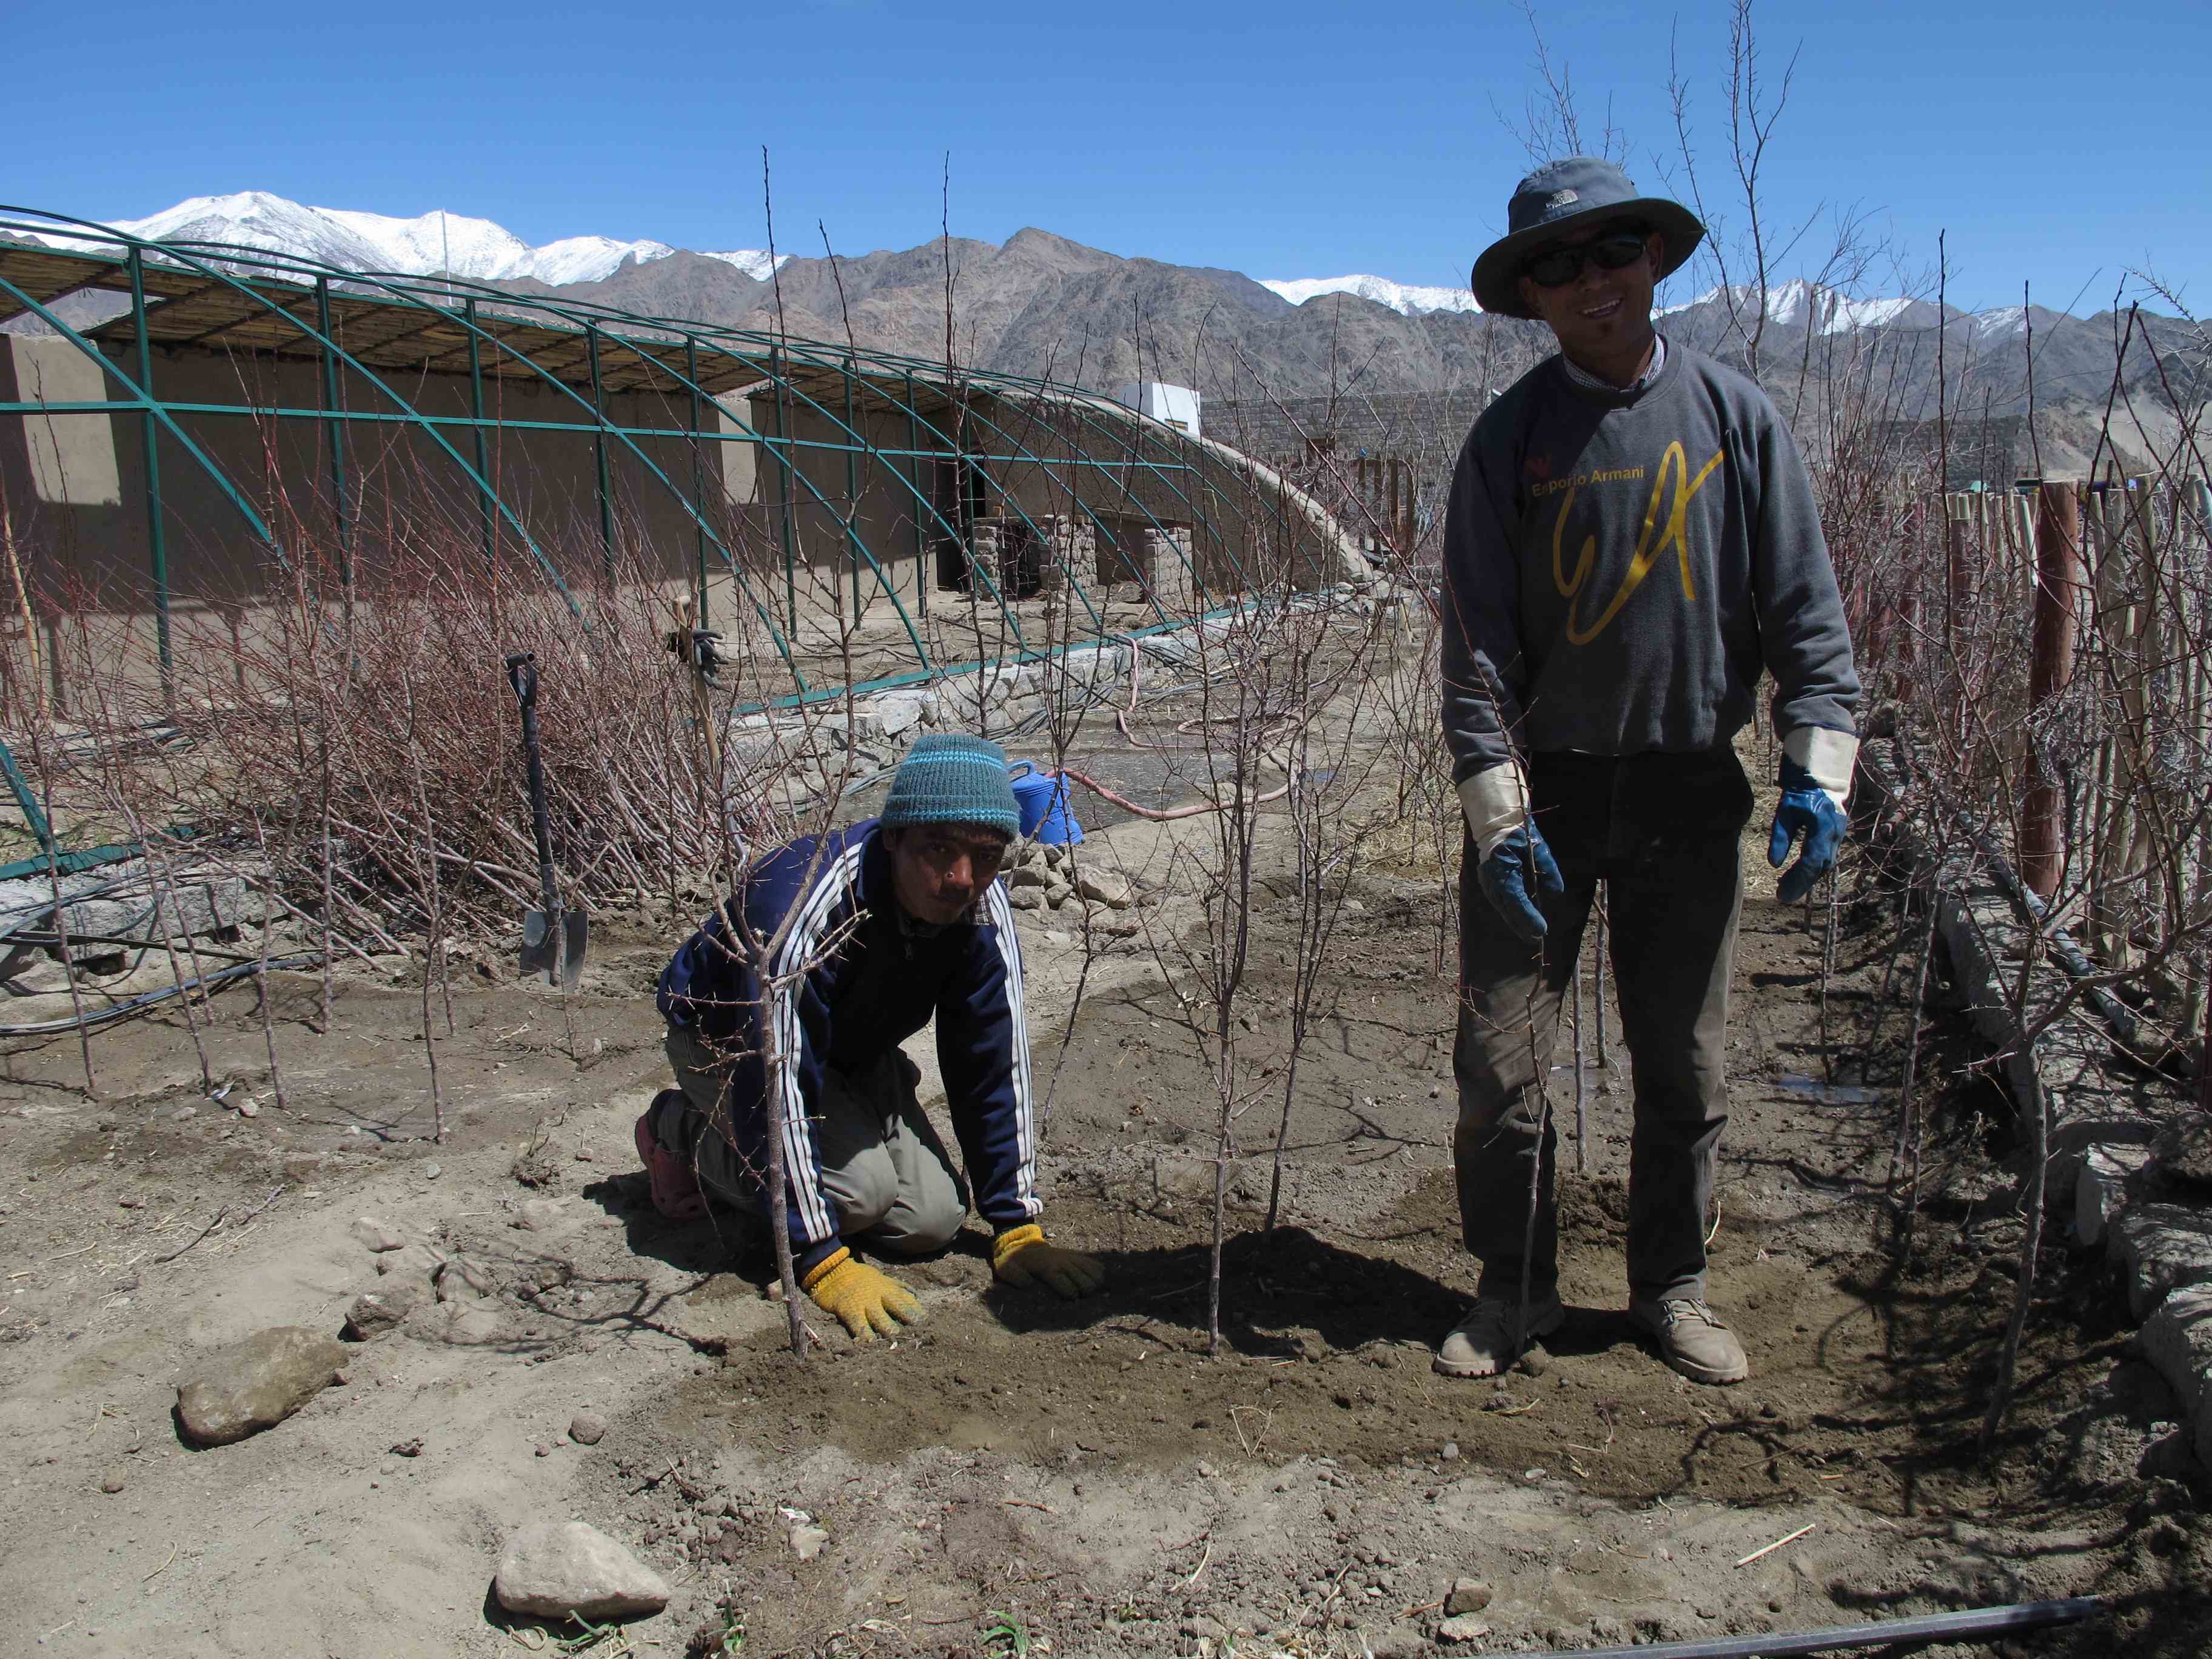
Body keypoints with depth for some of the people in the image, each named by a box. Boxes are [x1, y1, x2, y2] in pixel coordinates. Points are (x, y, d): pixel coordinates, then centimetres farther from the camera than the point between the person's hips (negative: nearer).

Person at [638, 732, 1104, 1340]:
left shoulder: (982, 909, -22)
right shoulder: (800, 902, -40)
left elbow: (996, 1066, -13)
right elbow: (773, 1081, -38)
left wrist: (1017, 1227, -13)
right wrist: (825, 1264, -36)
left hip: (849, 1049, 6)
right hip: (725, 1038, -5)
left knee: (930, 1220, -7)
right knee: (864, 1185, -26)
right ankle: (682, 1130, 0)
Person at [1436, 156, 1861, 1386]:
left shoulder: (1737, 417, 2)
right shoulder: (1510, 438, -1)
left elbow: (1805, 605, 3)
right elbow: (1478, 638, -4)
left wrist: (1820, 773, -7)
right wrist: (1499, 813, -12)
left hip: (1691, 790, 1)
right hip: (1544, 788, -1)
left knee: (1687, 1063, 9)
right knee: (1501, 1061, 0)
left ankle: (1674, 1285, 28)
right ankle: (1516, 1288, 20)